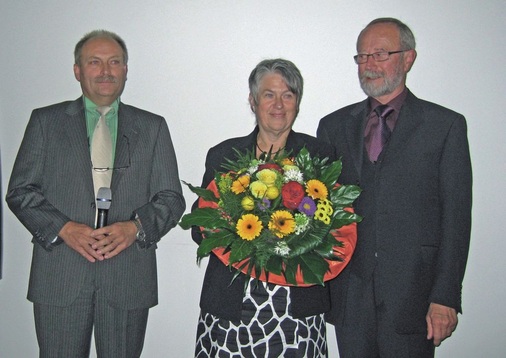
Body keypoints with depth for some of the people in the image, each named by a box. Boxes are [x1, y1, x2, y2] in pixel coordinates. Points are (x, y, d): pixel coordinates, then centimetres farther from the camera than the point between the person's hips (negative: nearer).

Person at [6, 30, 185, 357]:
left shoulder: (152, 127, 11)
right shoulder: (45, 121, 9)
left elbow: (171, 198, 7)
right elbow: (20, 191, 4)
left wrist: (136, 226, -12)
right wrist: (63, 228, -12)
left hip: (128, 278, 1)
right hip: (60, 277, 0)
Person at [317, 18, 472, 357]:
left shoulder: (446, 125, 0)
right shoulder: (334, 126, 9)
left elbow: (455, 218, -3)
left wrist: (445, 297, -8)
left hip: (411, 293, -2)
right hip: (348, 296, 3)